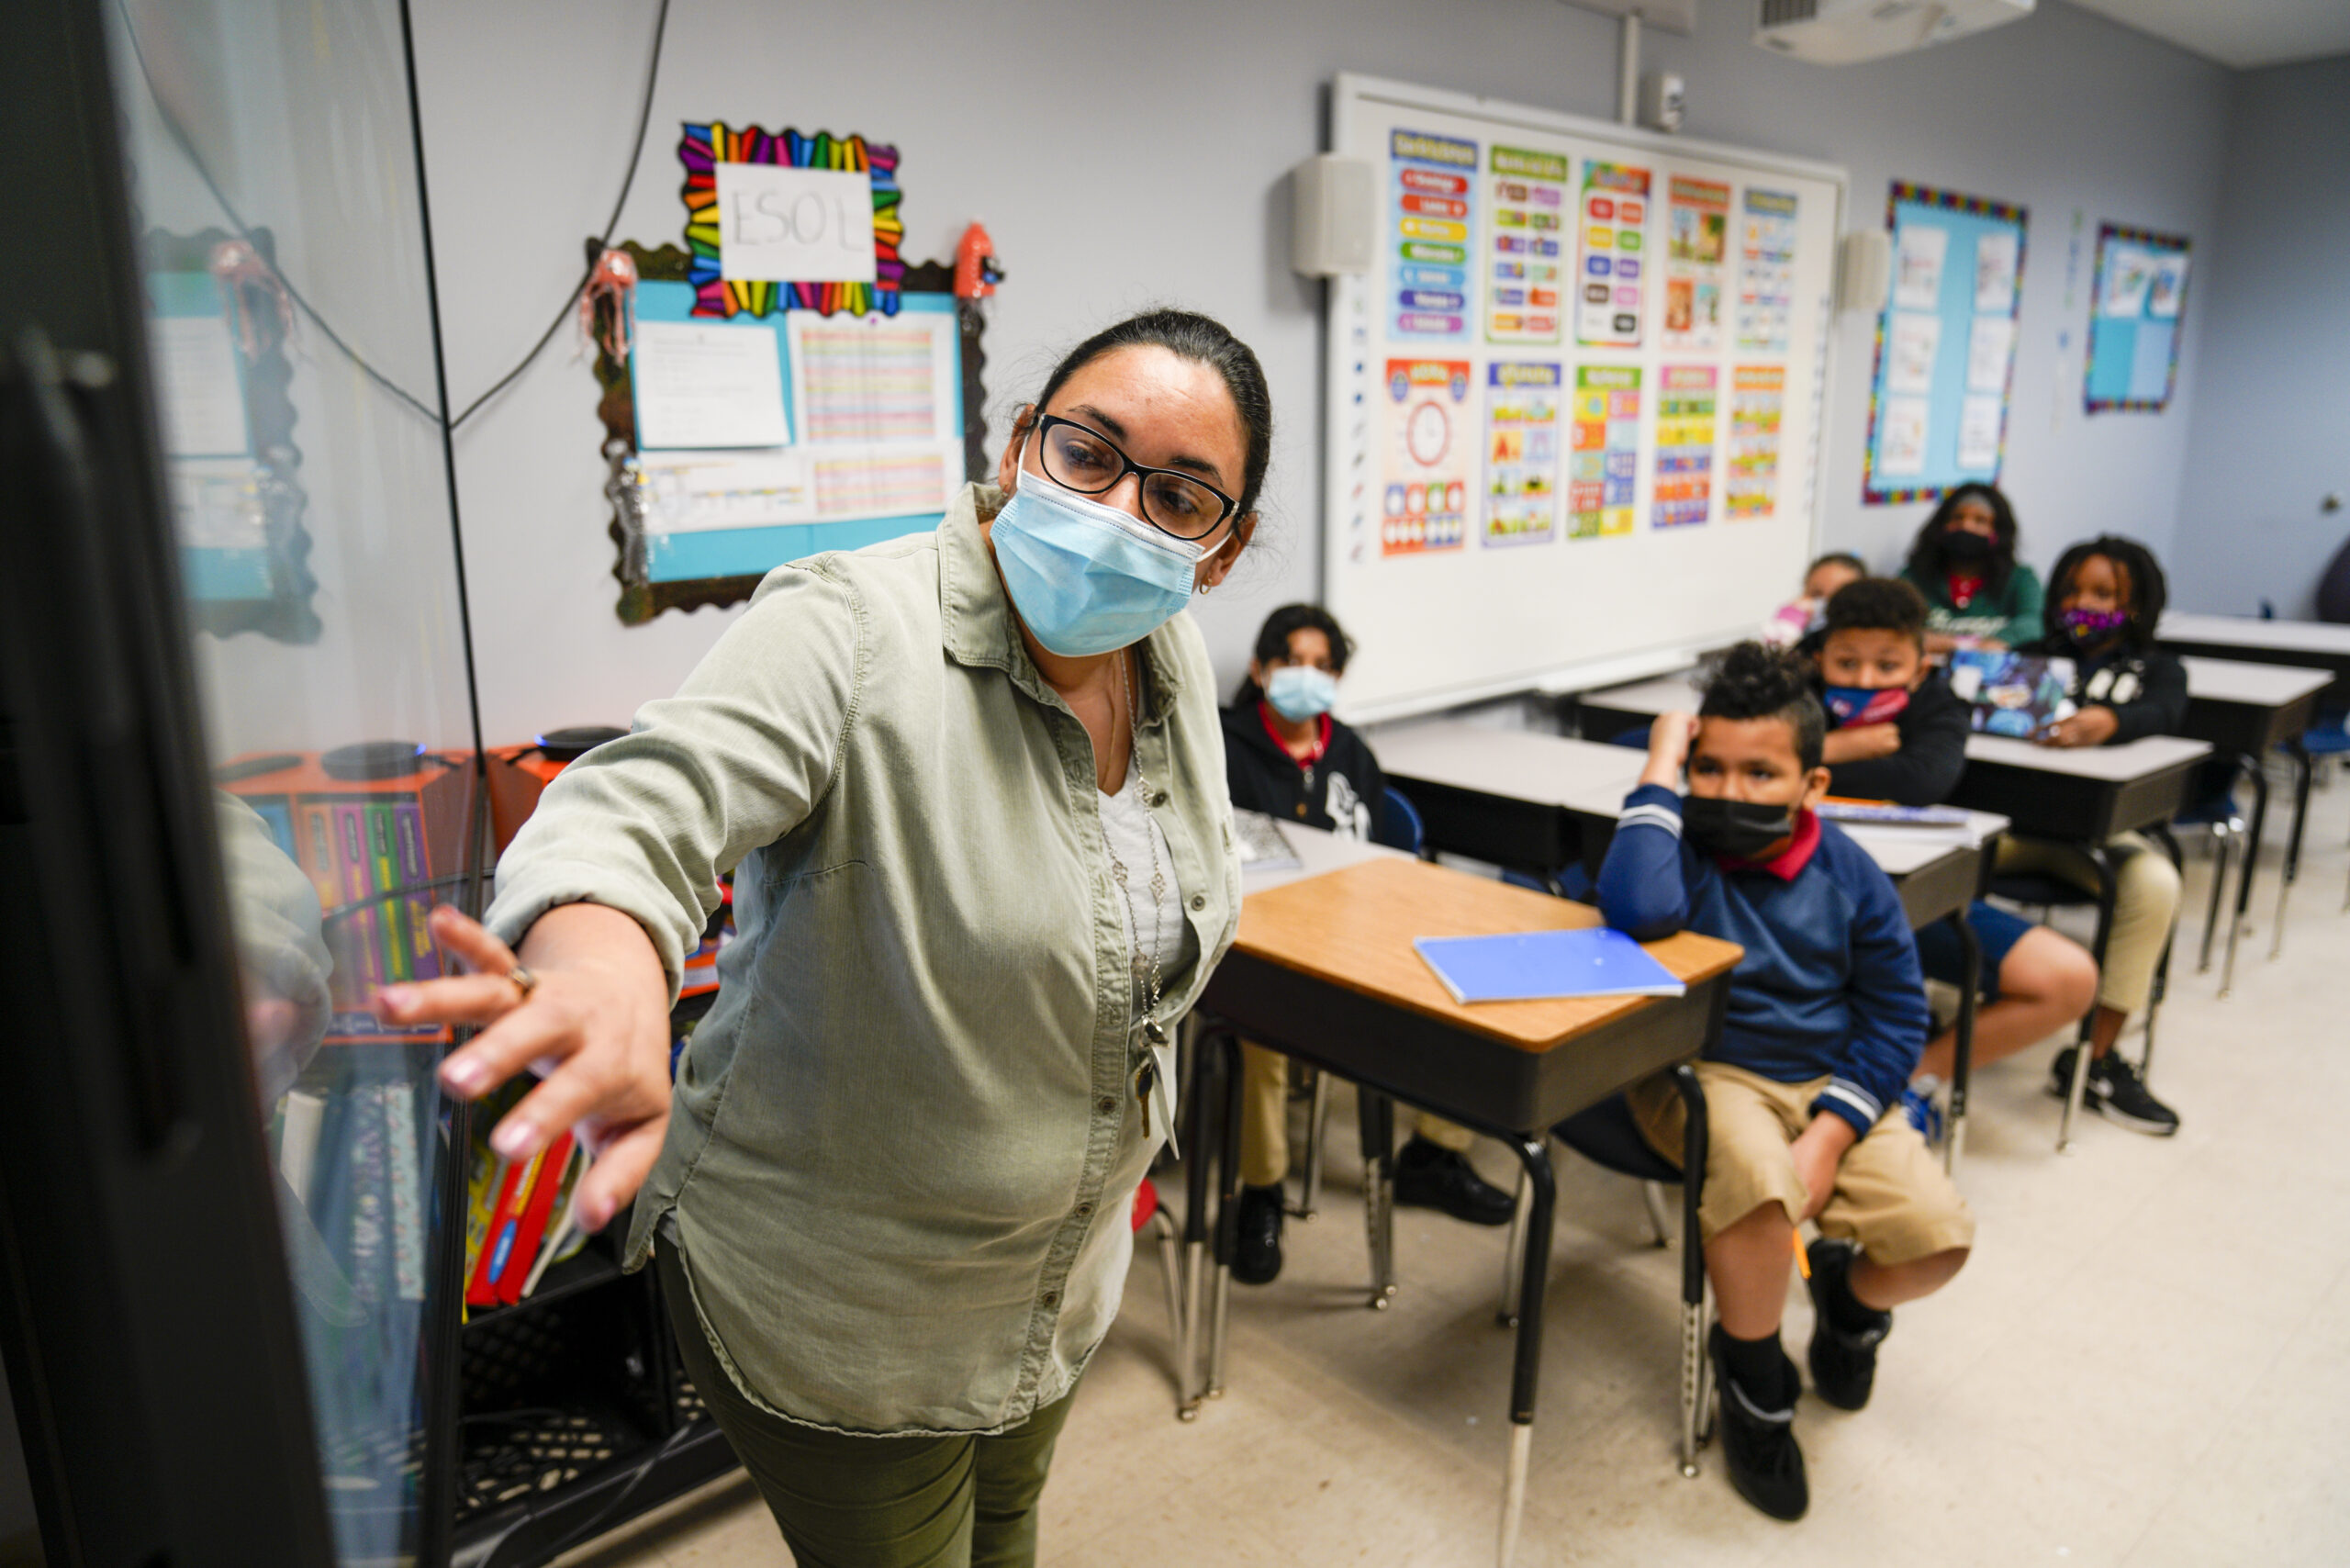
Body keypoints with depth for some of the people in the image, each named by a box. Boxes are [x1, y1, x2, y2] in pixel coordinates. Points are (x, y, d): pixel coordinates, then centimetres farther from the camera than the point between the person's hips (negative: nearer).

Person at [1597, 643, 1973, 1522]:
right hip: (1703, 1073, -4)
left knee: (1939, 1237, -15)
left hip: (1828, 1084, 4)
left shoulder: (1847, 875, -2)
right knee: (1757, 1185, -35)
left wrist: (1830, 1136, -12)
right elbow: (1639, 910, -36)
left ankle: (1851, 1301, 26)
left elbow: (1896, 1017, 2)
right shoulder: (1683, 848, -11)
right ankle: (1754, 1380, -2)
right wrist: (1660, 770, -26)